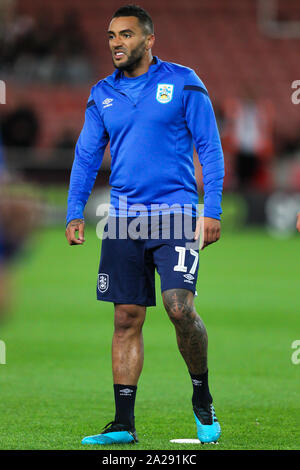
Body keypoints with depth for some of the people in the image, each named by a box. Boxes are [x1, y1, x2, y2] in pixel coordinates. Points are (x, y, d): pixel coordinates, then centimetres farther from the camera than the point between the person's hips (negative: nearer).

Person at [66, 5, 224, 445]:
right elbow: (86, 157, 16)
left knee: (180, 308, -17)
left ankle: (203, 399, 6)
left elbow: (209, 148, 1)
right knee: (127, 319, 2)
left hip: (174, 213, -4)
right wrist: (74, 213, 6)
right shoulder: (102, 94, 12)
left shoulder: (182, 82, 1)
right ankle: (124, 424, 5)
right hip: (124, 218, 4)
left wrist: (212, 211, -6)